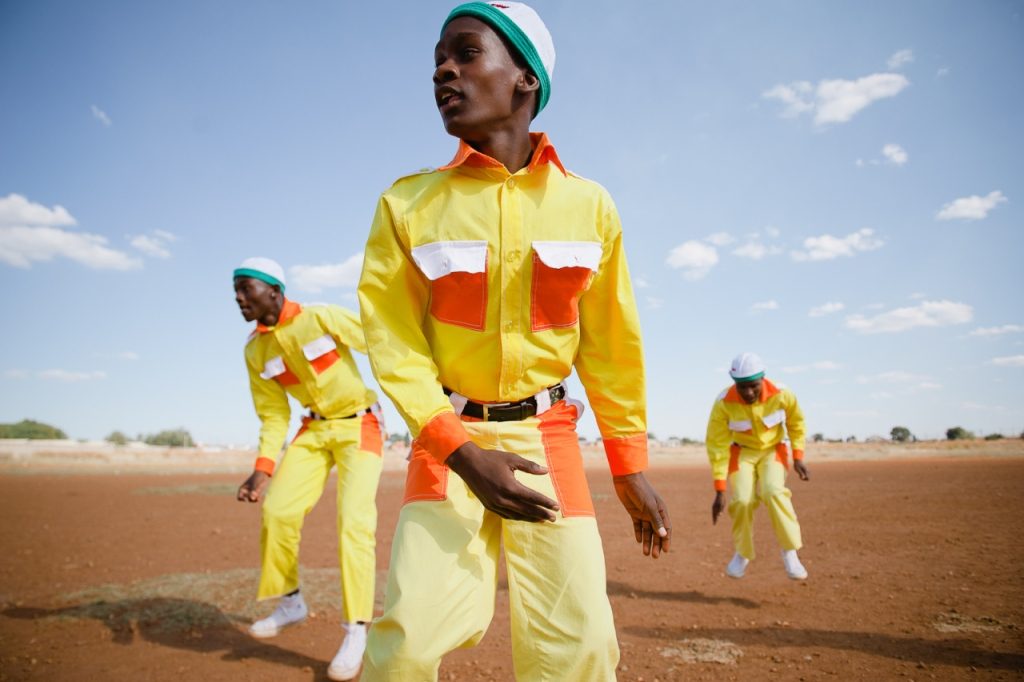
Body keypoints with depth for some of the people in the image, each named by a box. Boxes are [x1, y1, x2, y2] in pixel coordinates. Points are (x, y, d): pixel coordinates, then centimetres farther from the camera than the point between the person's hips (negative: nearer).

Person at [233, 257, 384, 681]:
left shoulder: (322, 318, -16)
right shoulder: (255, 351, 2)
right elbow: (273, 416, 5)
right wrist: (263, 469, -6)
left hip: (360, 426, -6)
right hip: (314, 430, 6)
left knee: (354, 521, -15)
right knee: (278, 511, -2)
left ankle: (356, 631, -2)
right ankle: (290, 603, 23)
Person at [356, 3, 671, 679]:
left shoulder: (588, 204, 0)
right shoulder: (408, 205, -3)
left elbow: (612, 342, 4)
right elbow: (393, 343, -6)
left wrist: (630, 465, 5)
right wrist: (462, 453, -16)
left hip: (548, 436, 1)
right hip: (448, 437, -1)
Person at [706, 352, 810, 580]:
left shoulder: (781, 395, -23)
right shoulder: (724, 403, -27)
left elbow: (796, 423, 0)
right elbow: (717, 446, -22)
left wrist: (798, 457, -7)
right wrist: (719, 491, -23)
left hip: (773, 450, 0)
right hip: (741, 452, 0)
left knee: (773, 492, -26)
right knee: (742, 501, -17)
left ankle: (790, 552, -10)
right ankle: (742, 554, 8)